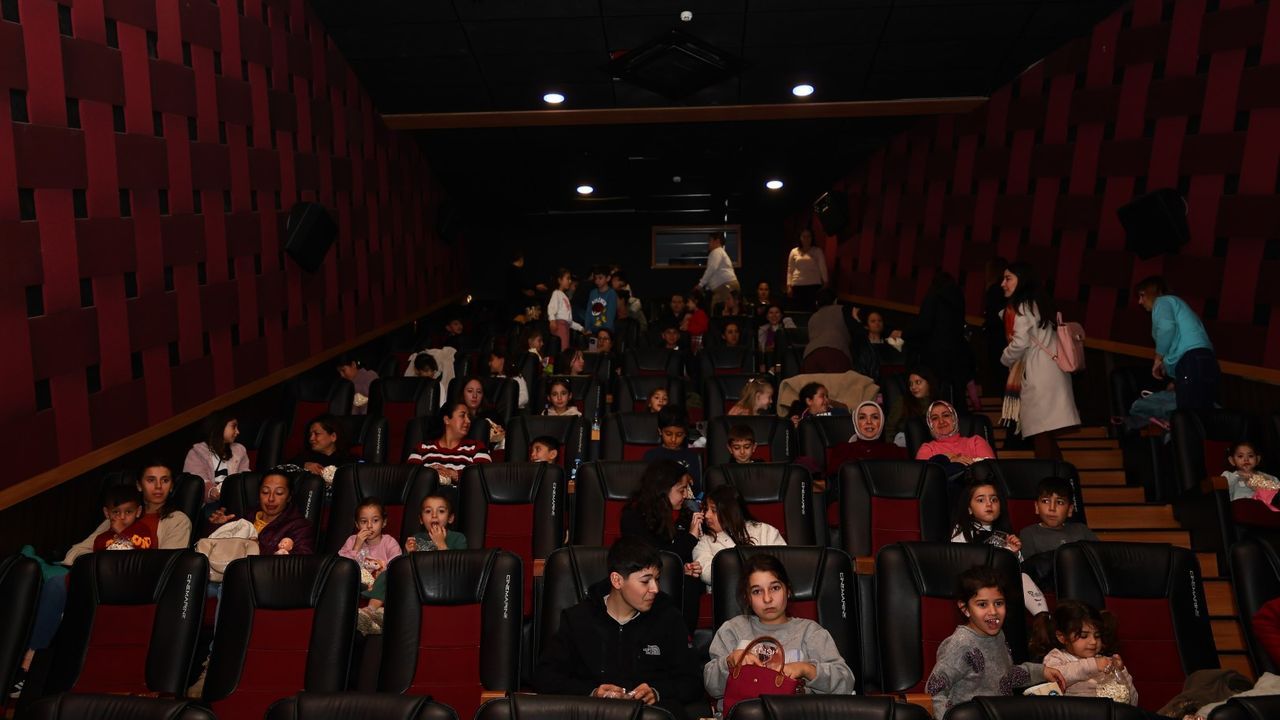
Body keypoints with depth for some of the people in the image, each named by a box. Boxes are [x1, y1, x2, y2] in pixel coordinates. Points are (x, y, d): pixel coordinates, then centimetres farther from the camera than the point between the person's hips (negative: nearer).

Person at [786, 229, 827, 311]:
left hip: (814, 285, -1)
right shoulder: (794, 251, 10)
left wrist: (825, 283, -5)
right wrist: (789, 285, 3)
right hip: (797, 285, 1)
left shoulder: (817, 251, 7)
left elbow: (823, 268, 3)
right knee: (797, 309, -1)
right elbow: (790, 270, 10)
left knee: (812, 310, -6)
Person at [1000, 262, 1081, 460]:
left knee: (1040, 434, -9)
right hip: (1050, 372, 9)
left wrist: (1005, 359, 3)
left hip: (1039, 375, -9)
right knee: (1047, 436, 8)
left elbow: (1020, 343, -14)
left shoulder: (1021, 306, -6)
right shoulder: (1038, 302, 20)